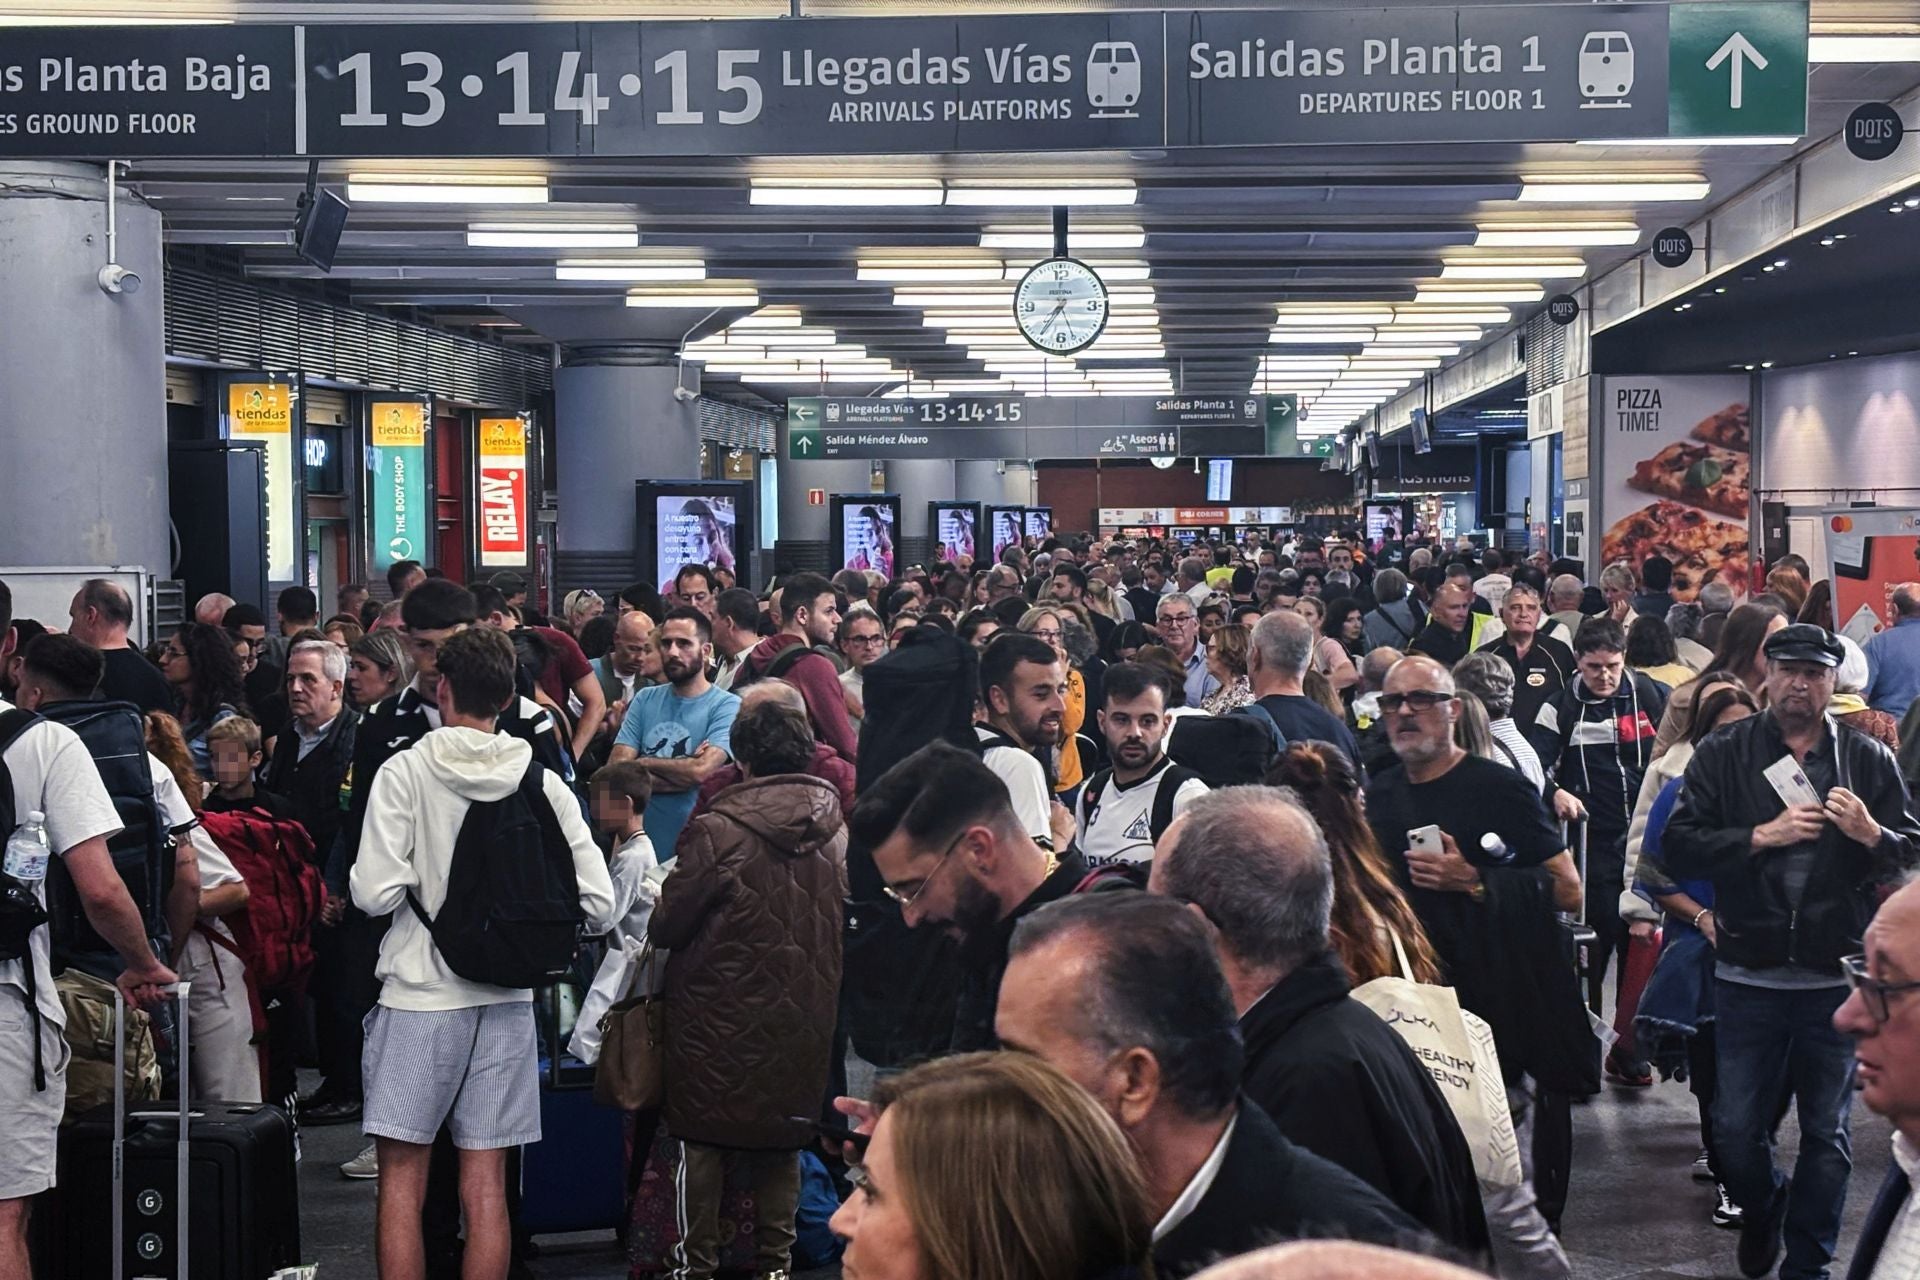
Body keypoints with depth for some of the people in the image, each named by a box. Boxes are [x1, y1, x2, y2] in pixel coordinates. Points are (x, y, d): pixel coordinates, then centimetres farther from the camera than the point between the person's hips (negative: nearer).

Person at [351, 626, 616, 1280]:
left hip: (419, 995, -3)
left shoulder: (405, 771, -8)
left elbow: (375, 893, -15)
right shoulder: (542, 783, 0)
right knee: (485, 1187, 7)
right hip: (506, 1002, 3)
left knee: (402, 1178, 5)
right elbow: (598, 904, -3)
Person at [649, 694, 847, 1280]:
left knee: (704, 1143, 8)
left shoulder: (717, 831, -17)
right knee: (783, 1142, 15)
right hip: (804, 1013, 4)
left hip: (720, 1018, -4)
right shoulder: (837, 831, -2)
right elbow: (846, 920, 9)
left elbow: (665, 927, -11)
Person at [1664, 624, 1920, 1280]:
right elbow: (1679, 845, -8)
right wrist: (1764, 836, -17)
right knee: (1735, 1126, 7)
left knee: (1827, 1131, 9)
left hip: (1837, 979, 1)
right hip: (1749, 975, 0)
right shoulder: (1723, 754, 1)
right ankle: (1761, 1211, 37)